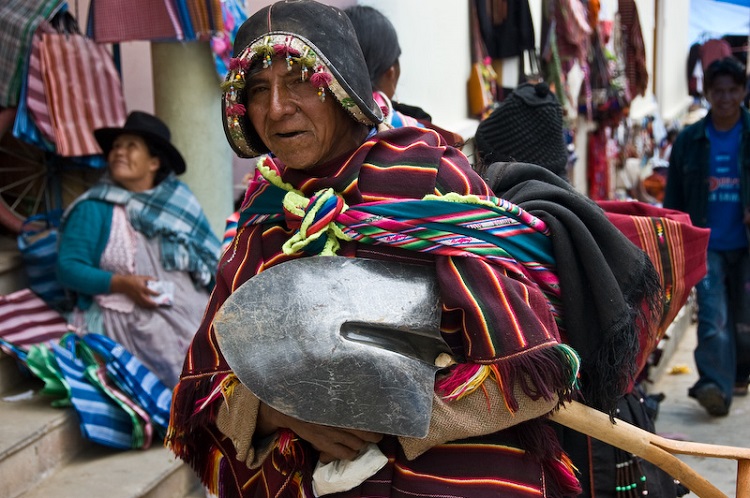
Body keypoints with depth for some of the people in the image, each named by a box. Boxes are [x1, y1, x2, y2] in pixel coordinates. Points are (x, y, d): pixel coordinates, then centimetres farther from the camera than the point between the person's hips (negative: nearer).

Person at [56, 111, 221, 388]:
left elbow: (210, 258, 17)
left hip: (189, 306, 4)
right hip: (129, 314, -4)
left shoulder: (177, 201, 13)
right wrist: (123, 284, -15)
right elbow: (68, 267, -4)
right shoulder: (95, 209, 1)